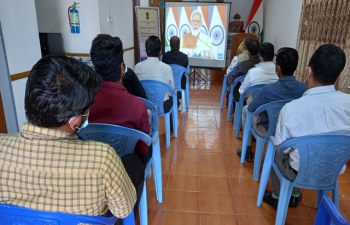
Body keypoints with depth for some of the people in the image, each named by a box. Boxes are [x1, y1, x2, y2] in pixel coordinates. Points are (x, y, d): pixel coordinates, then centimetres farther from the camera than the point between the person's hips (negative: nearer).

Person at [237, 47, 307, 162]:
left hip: (268, 130, -5)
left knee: (246, 109, 20)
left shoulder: (268, 89, -30)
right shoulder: (304, 87, -17)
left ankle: (247, 151, 26)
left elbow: (251, 108, -15)